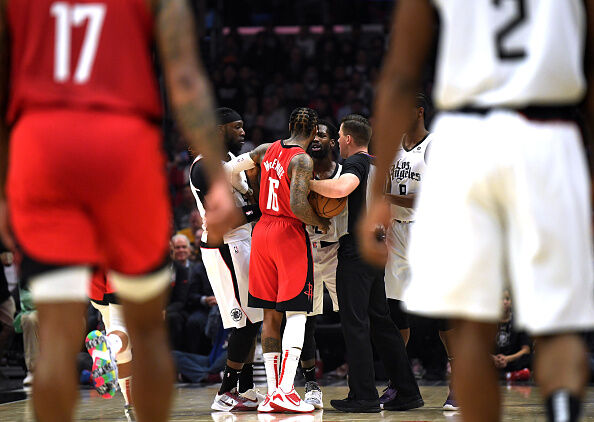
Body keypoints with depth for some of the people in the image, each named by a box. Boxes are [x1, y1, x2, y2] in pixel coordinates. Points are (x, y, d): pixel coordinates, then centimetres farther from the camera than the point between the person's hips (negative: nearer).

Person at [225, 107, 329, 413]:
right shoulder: (303, 160, -13)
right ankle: (285, 390, -17)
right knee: (296, 313, -5)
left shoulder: (267, 150, 7)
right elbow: (298, 206, -22)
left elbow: (227, 169, 15)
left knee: (271, 315, 9)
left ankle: (272, 391, 9)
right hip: (290, 234, -7)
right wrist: (322, 223, -5)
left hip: (262, 232, 7)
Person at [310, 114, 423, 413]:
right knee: (380, 321, 13)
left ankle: (364, 396, -5)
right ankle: (407, 392, 13)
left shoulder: (356, 162, -10)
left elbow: (340, 189, -32)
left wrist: (309, 183, -20)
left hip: (355, 254, -9)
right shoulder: (377, 165, 18)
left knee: (355, 324, -5)